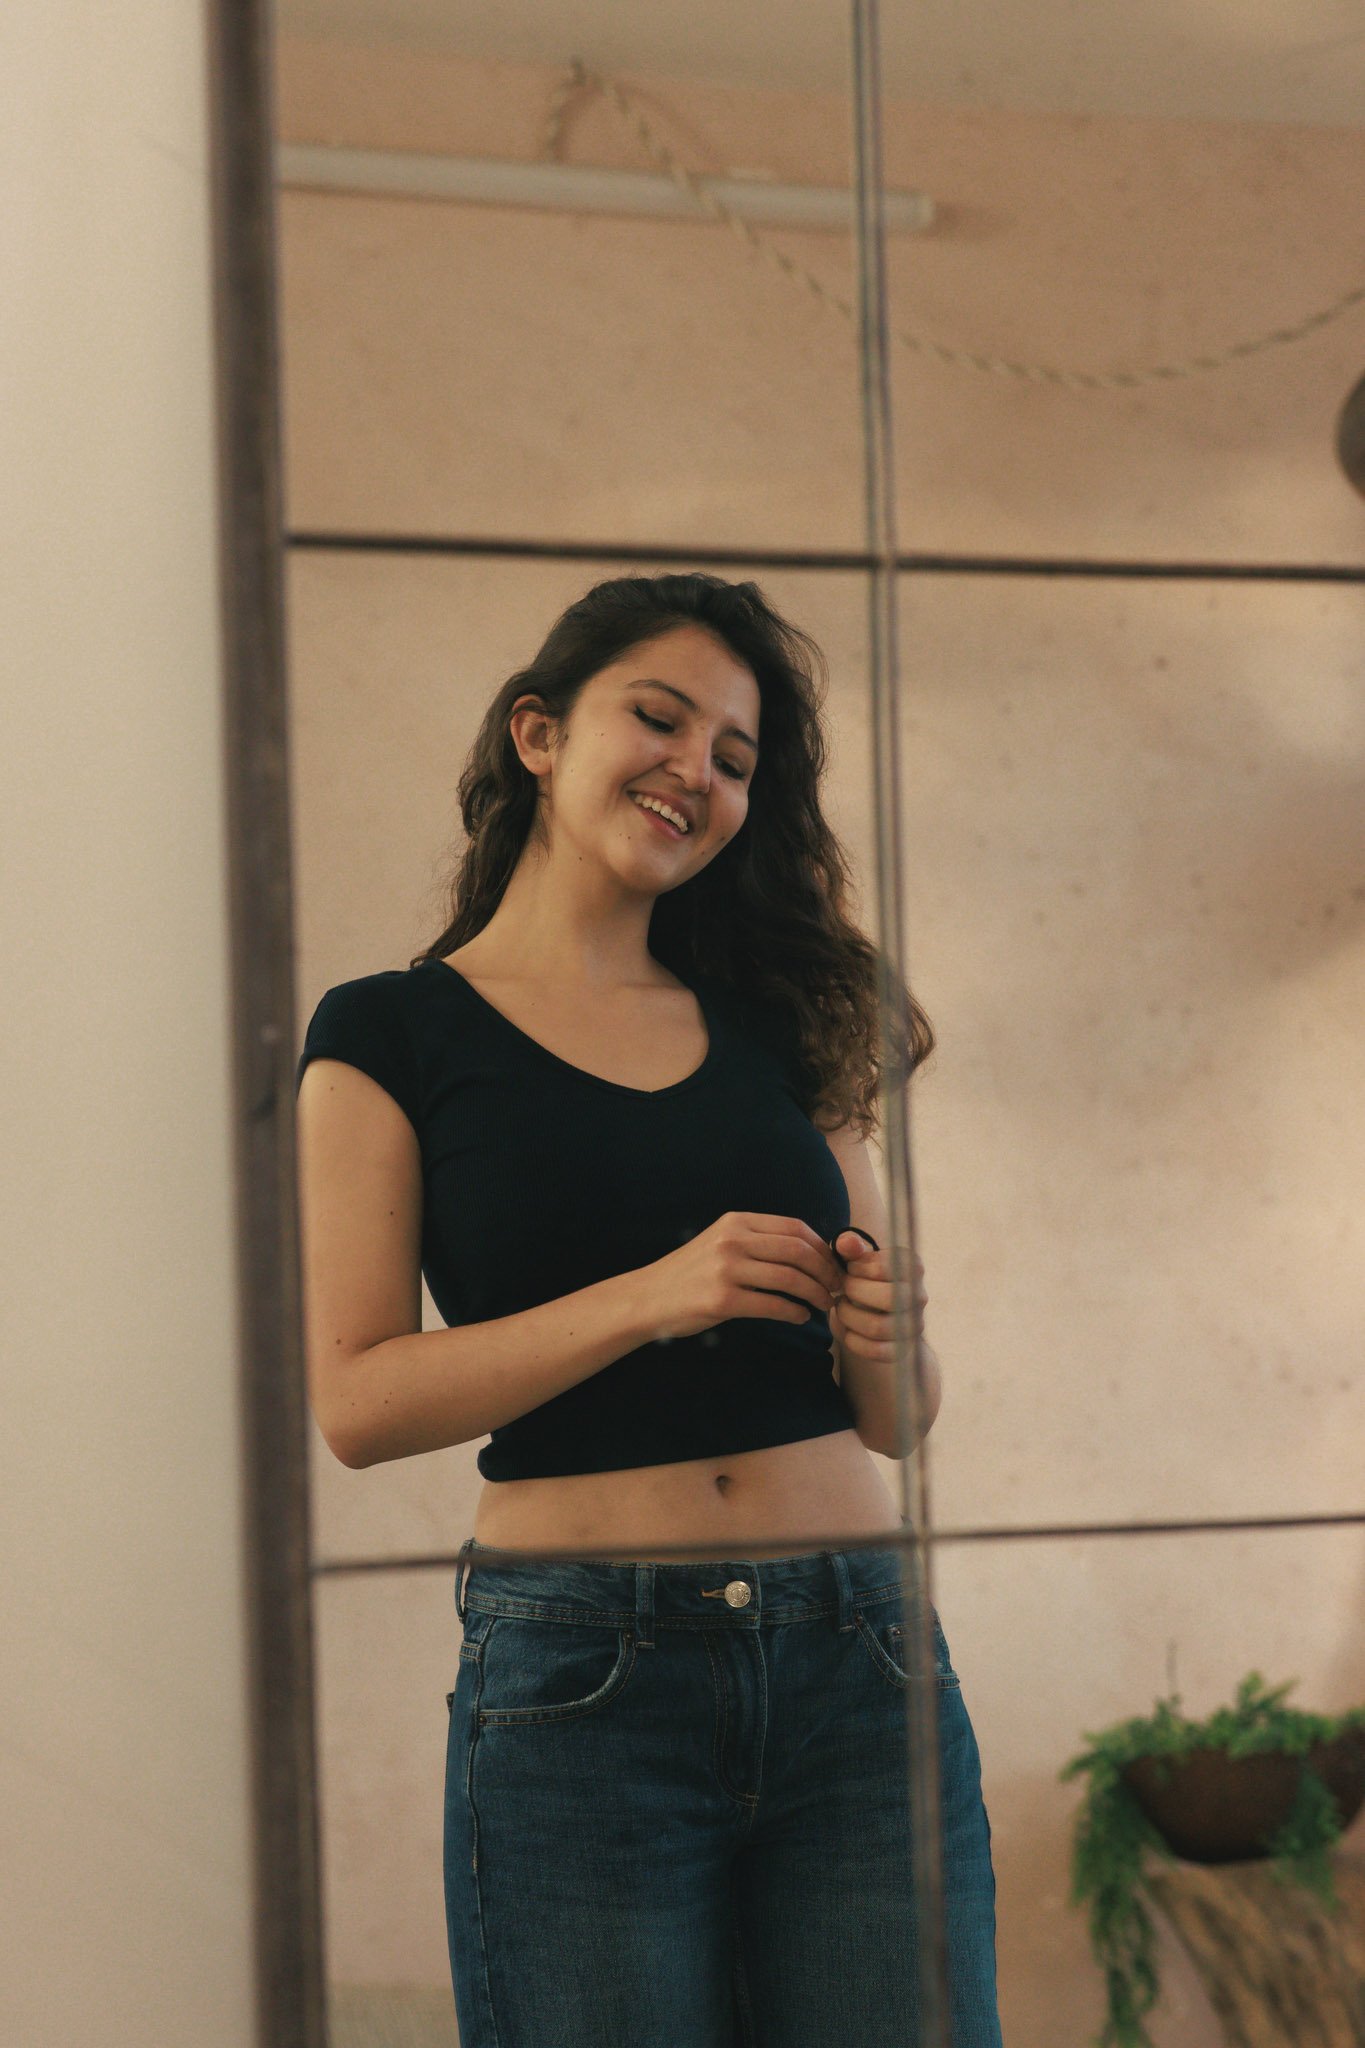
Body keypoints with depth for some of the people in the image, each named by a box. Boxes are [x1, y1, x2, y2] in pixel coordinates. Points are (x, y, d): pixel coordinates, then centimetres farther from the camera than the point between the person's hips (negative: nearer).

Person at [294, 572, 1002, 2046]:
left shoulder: (776, 1026, 16)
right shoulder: (392, 1036, 3)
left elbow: (897, 1419, 16)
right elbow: (353, 1399, -7)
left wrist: (890, 1336, -7)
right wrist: (650, 1298, -16)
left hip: (856, 1661, 4)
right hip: (577, 1682, -4)